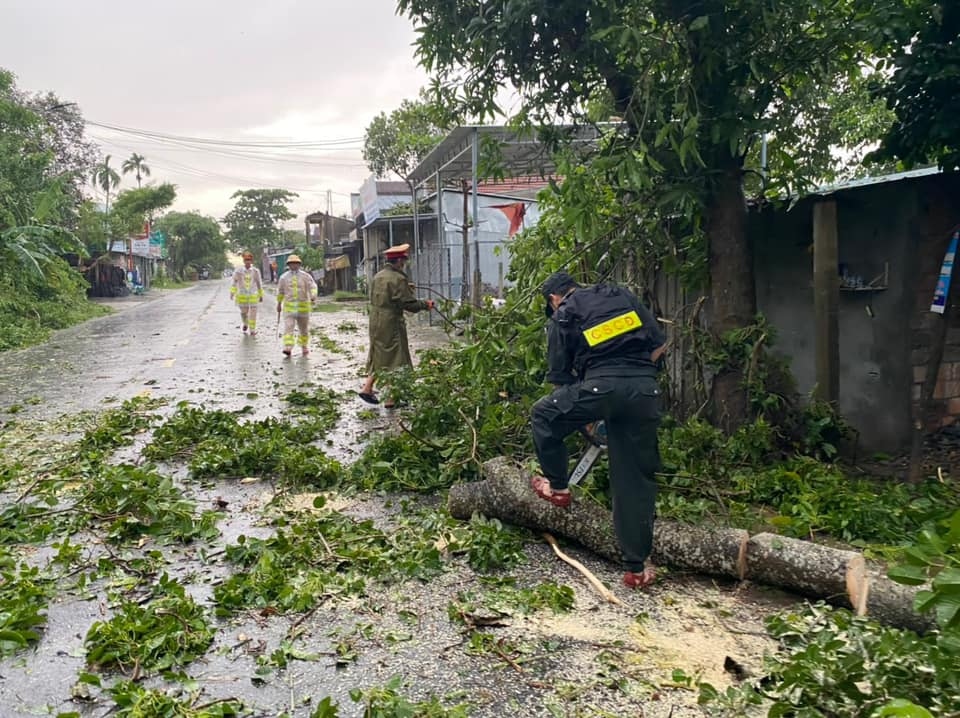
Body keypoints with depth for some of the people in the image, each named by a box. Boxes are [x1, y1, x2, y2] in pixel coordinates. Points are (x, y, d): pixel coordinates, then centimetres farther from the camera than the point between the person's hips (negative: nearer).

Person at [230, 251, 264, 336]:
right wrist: (232, 293, -11)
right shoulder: (238, 271, -2)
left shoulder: (256, 271, 0)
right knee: (243, 312, 10)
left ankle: (252, 330, 0)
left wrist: (261, 295, 12)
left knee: (253, 313, -7)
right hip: (242, 295, 1)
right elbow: (234, 282, 0)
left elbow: (259, 284, 9)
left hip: (253, 296, 0)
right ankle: (245, 324, 40)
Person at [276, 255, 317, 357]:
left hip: (303, 306, 0)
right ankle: (288, 349, -21)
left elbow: (313, 287, -13)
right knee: (288, 327, -14)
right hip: (289, 306, 0)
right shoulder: (284, 277, 5)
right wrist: (279, 304, 21)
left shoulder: (305, 276, -2)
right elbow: (280, 291, 17)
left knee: (303, 328, 11)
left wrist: (313, 296, -34)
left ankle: (304, 347, 30)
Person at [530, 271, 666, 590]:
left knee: (543, 416, 25)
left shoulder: (561, 317, 16)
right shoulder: (622, 295, 23)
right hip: (646, 390, 4)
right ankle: (637, 568, 13)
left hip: (601, 386, -4)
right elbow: (658, 344, 20)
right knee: (636, 481, 10)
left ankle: (557, 487, 33)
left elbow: (560, 377, 17)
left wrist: (580, 415, 30)